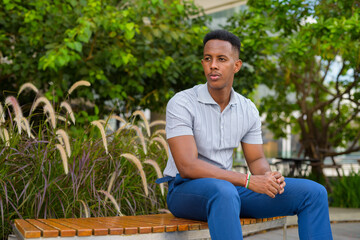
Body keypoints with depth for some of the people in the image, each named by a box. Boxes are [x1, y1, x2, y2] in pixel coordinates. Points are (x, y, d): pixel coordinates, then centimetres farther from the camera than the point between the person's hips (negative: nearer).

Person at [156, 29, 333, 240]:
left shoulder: (248, 109, 4)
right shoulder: (181, 103, -14)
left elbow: (256, 159, 12)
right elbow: (187, 166, -23)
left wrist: (268, 176, -14)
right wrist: (248, 181, -27)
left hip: (228, 185, 6)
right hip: (186, 190, -6)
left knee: (313, 192, -5)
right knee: (223, 191, -43)